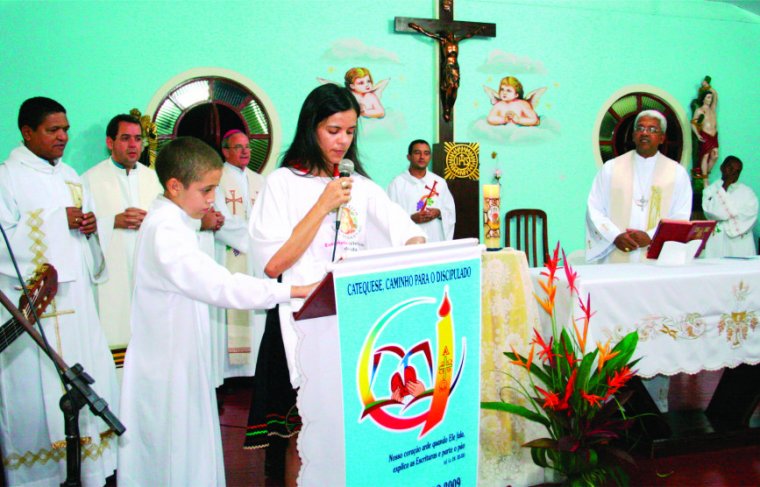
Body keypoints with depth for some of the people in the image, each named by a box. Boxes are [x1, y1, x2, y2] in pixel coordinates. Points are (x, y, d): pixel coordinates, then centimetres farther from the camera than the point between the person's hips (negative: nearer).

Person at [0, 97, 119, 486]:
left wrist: (90, 225, 0)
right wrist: (59, 220, -14)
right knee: (36, 391, -2)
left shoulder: (71, 176, 16)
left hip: (76, 300, 6)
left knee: (87, 383, 8)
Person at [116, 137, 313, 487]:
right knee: (178, 457, 0)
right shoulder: (165, 230, -22)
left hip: (177, 361, 10)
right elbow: (217, 284, -33)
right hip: (167, 365, -10)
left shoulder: (170, 223, 12)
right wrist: (292, 291, -34)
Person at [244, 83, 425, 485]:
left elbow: (407, 235, 4)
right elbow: (272, 264, -11)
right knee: (306, 427, 2)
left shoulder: (361, 186, 11)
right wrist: (323, 206, -10)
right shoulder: (283, 183, -2)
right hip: (303, 320, -4)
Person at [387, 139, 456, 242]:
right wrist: (411, 218, -18)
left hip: (436, 241, 3)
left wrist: (439, 213, -6)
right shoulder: (397, 183, 0)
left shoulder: (439, 182, 12)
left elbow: (450, 211, 15)